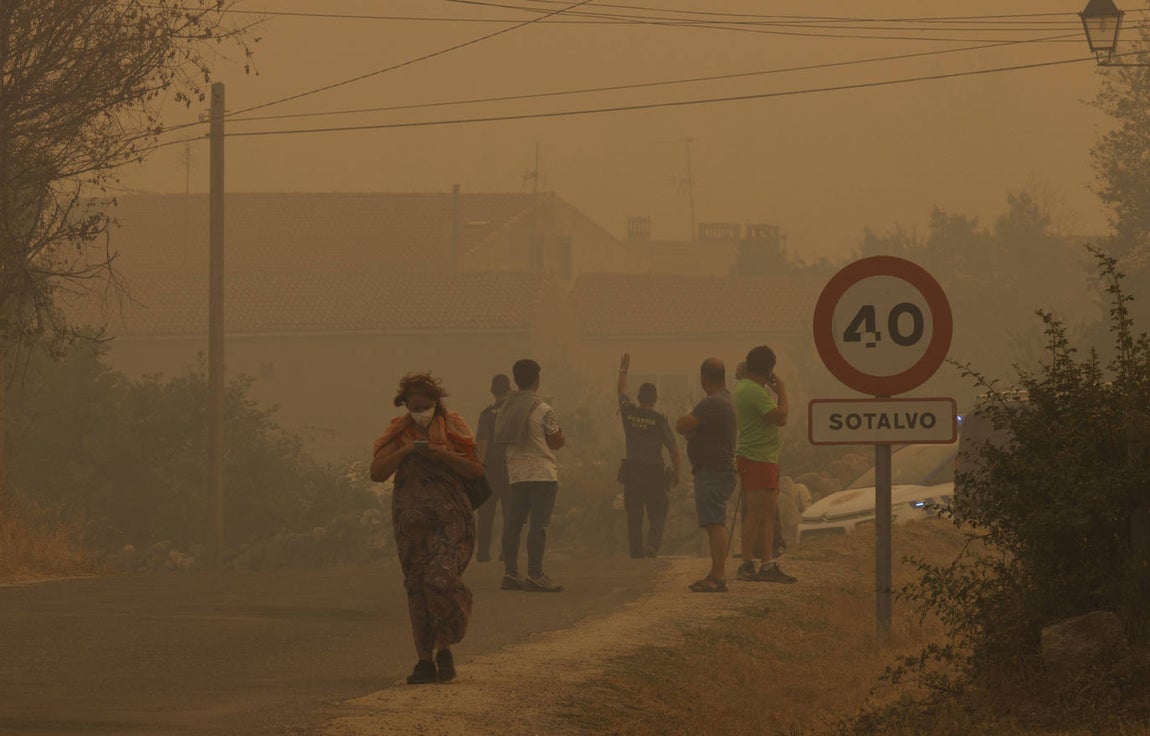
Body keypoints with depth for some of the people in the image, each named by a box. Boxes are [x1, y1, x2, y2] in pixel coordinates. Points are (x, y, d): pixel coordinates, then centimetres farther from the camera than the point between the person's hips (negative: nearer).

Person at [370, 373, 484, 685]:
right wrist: (406, 451, -15)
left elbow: (475, 469, -5)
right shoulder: (398, 433, 8)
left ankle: (444, 648, 2)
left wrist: (438, 454, -15)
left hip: (450, 518, -3)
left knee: (441, 579, -18)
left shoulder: (452, 426, 3)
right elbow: (377, 472, -2)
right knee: (416, 588, 1)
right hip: (411, 520, 3)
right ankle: (426, 660, 7)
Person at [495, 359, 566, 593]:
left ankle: (510, 573, 11)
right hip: (542, 472, -6)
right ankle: (534, 576, -10)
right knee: (538, 525, -6)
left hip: (515, 473, 6)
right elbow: (558, 441, -5)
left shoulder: (505, 408, 8)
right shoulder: (542, 410, -10)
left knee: (513, 522, 9)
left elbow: (504, 439, 13)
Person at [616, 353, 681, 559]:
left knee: (634, 517, 7)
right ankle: (652, 544, -20)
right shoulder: (660, 420, -8)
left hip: (631, 472, 3)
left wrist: (623, 370, 35)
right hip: (654, 472, -3)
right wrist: (676, 472, 5)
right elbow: (673, 448, -7)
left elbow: (621, 392, 20)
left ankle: (636, 554, 6)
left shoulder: (629, 413, 0)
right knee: (658, 515, 4)